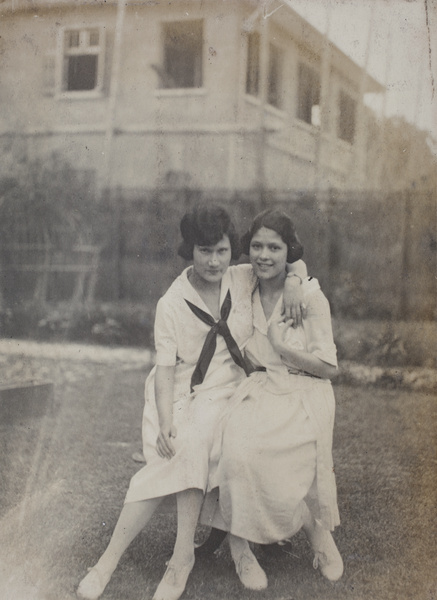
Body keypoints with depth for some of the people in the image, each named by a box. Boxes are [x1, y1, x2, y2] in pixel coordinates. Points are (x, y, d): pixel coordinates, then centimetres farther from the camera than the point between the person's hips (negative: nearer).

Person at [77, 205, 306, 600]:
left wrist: (293, 280, -8)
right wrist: (165, 425, -23)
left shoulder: (245, 279, 0)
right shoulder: (172, 303, -6)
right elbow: (165, 368, -10)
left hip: (225, 391, 1)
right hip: (180, 392, 0)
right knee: (180, 452, -27)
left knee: (194, 441, -28)